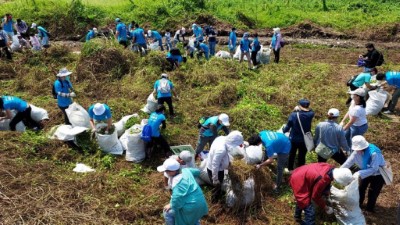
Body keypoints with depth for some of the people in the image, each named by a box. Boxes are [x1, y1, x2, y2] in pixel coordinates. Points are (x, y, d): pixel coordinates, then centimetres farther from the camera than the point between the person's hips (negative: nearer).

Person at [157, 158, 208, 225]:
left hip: (191, 206, -9)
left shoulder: (177, 182, -27)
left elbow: (177, 198, -37)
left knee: (167, 213, 6)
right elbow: (197, 171, 17)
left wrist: (171, 205, -18)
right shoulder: (185, 170, -2)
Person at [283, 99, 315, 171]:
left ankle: (290, 169, 39)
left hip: (293, 139, -1)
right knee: (302, 155, 18)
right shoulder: (311, 114, -18)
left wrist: (284, 130, 11)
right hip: (305, 140, 1)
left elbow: (288, 126, -11)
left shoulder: (294, 115, -22)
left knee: (292, 154, 22)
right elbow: (310, 111, 8)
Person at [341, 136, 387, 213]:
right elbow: (348, 163, -16)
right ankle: (358, 205, 41)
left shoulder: (374, 153, -40)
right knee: (361, 188, 16)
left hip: (378, 174, -6)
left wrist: (359, 174, -45)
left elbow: (374, 169, -39)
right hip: (367, 172, 6)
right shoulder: (357, 152, -21)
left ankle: (369, 209, 28)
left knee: (373, 192, 3)